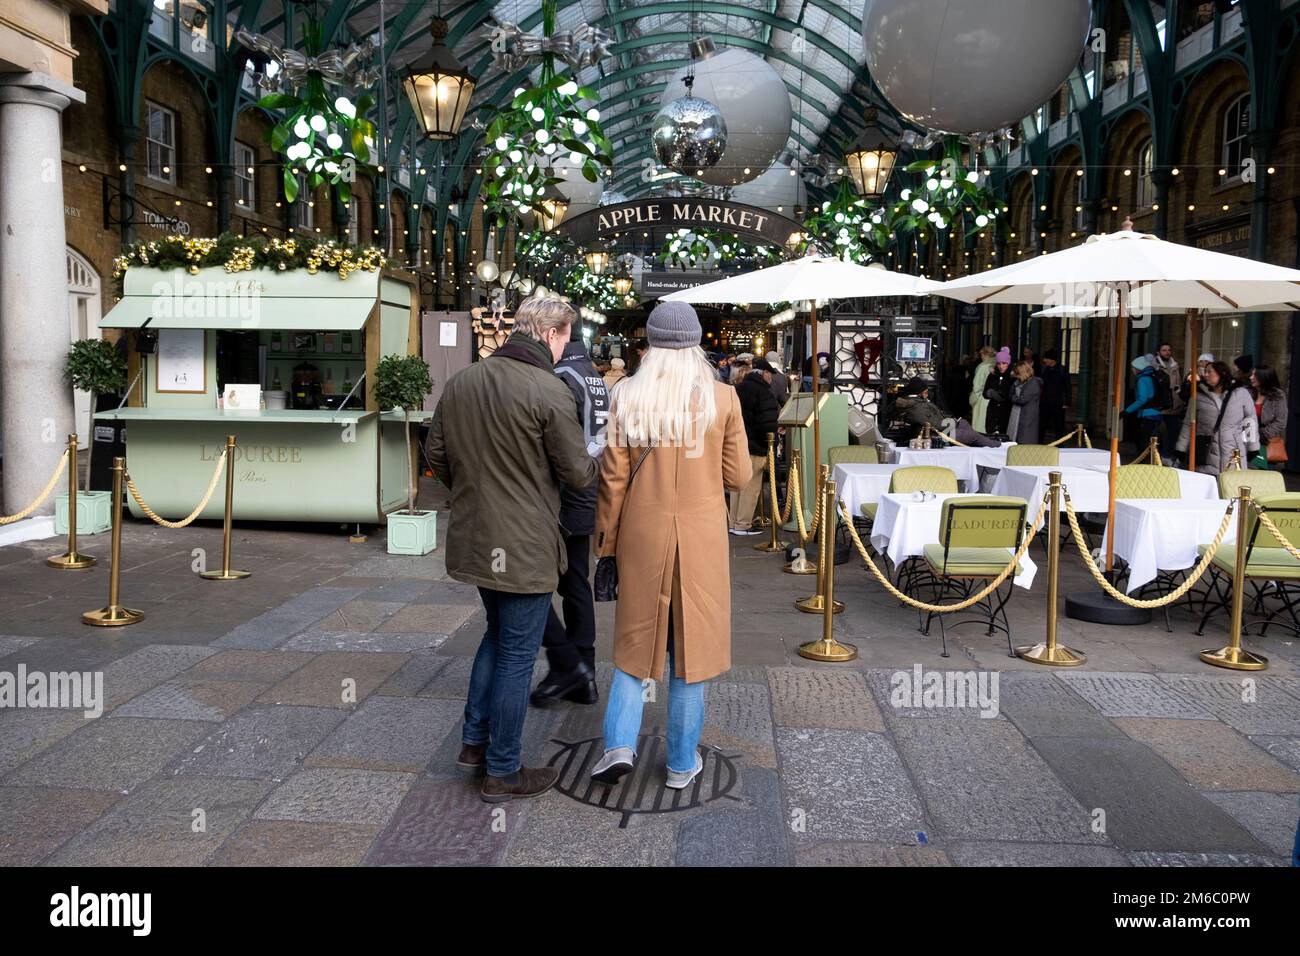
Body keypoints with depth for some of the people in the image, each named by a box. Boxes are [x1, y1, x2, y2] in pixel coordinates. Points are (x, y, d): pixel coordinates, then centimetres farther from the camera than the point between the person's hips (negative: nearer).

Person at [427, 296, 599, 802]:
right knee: (517, 655, 6)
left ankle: (474, 741, 32)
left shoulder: (460, 382, 3)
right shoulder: (548, 391, -18)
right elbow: (576, 473, -13)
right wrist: (597, 463, 9)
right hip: (526, 546, -7)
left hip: (473, 538, 7)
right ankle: (502, 771, 18)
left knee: (497, 634, 26)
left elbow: (437, 455, 10)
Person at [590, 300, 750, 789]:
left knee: (637, 637, 17)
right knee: (691, 642, 11)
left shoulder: (627, 396, -6)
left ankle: (620, 744, 5)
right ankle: (683, 762, 20)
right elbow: (737, 476, -1)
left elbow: (613, 475, -3)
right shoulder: (722, 398, -6)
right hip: (700, 536, 0)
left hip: (642, 535, 1)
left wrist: (605, 539, 6)